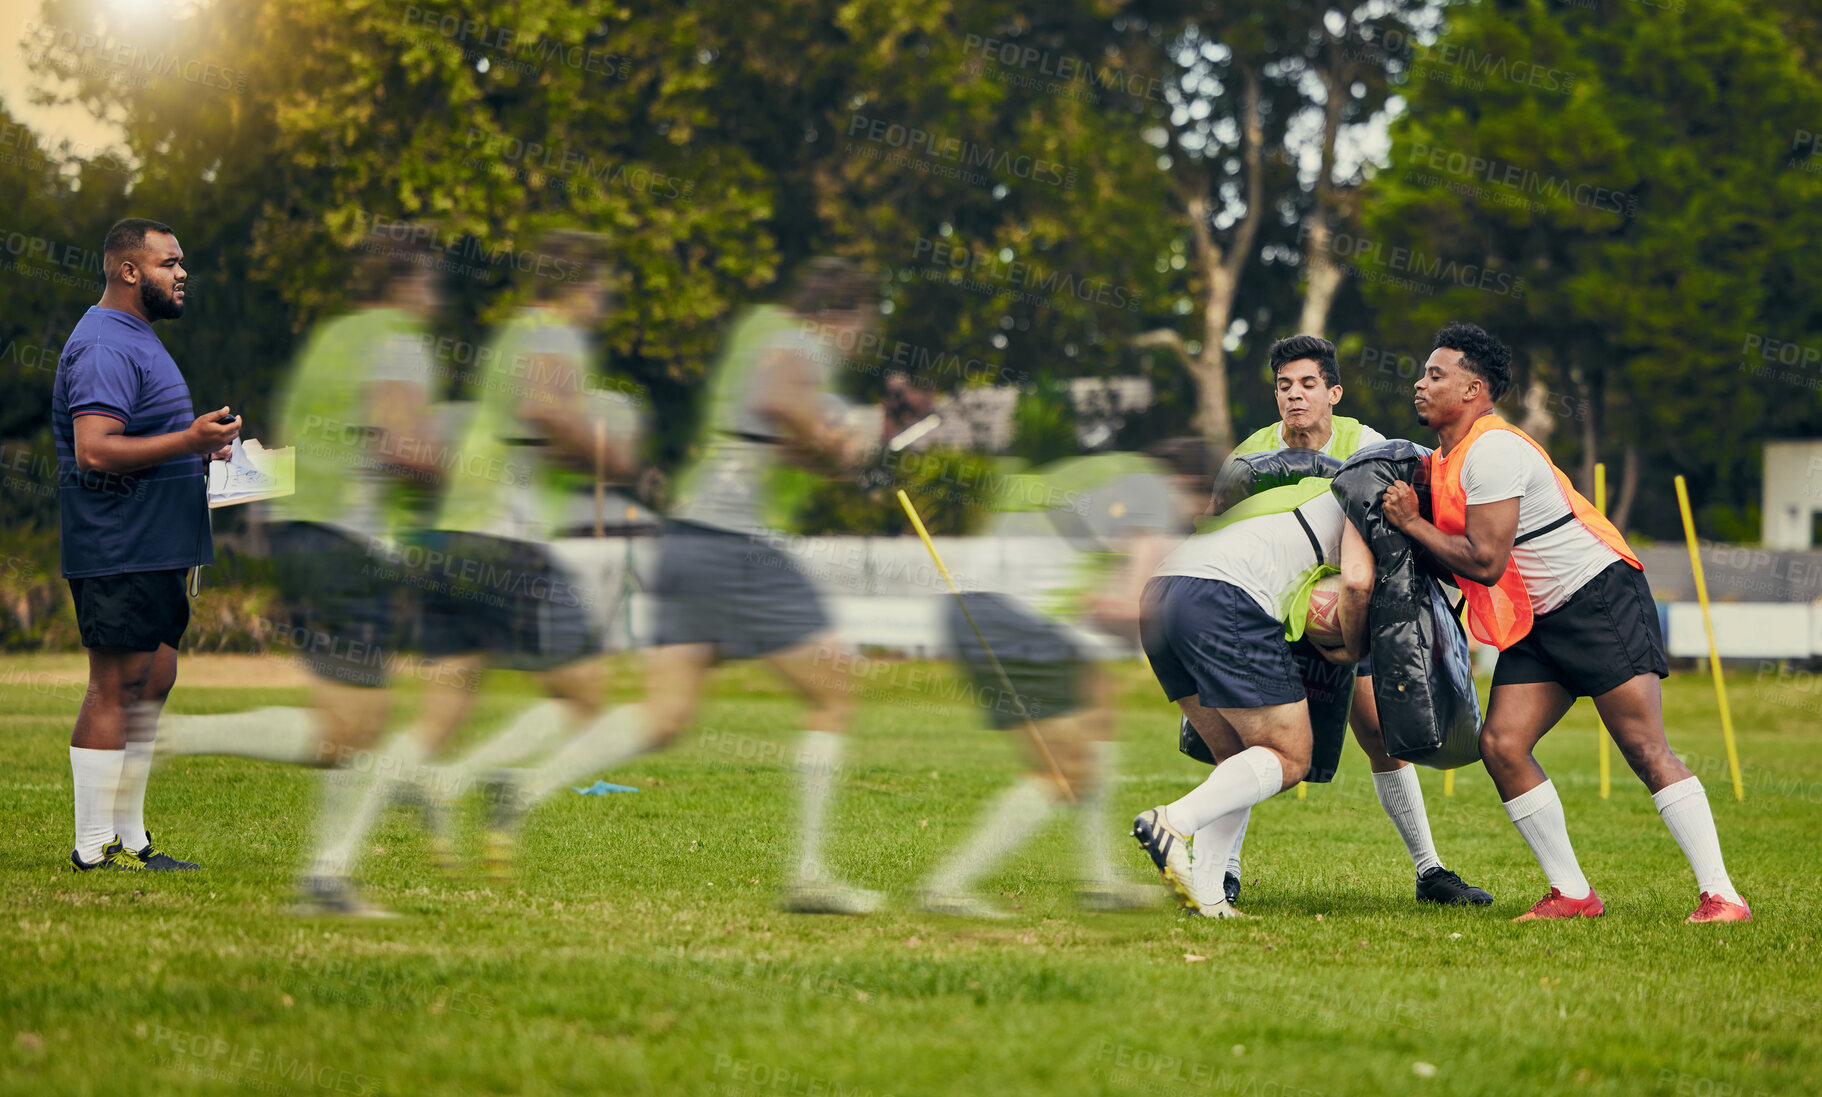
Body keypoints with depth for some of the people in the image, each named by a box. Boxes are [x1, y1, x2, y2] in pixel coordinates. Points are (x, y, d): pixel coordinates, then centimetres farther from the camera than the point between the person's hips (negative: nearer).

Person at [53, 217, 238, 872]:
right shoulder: (104, 347, -16)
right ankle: (95, 847, -4)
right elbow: (94, 451, -26)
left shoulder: (135, 339, 20)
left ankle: (128, 837, 19)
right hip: (119, 552, -11)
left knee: (154, 677, 12)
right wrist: (188, 441, -27)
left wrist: (197, 446, 20)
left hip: (153, 548, 11)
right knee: (116, 687, -8)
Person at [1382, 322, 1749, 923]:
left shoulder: (1491, 451, -17)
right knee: (1501, 745, -5)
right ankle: (1572, 894, 0)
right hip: (1539, 622, 9)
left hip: (1600, 596, -9)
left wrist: (1410, 523, -12)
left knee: (1646, 749, -14)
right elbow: (1454, 561, 18)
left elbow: (1485, 562, -22)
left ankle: (1721, 895, -14)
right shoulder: (1448, 457, 14)